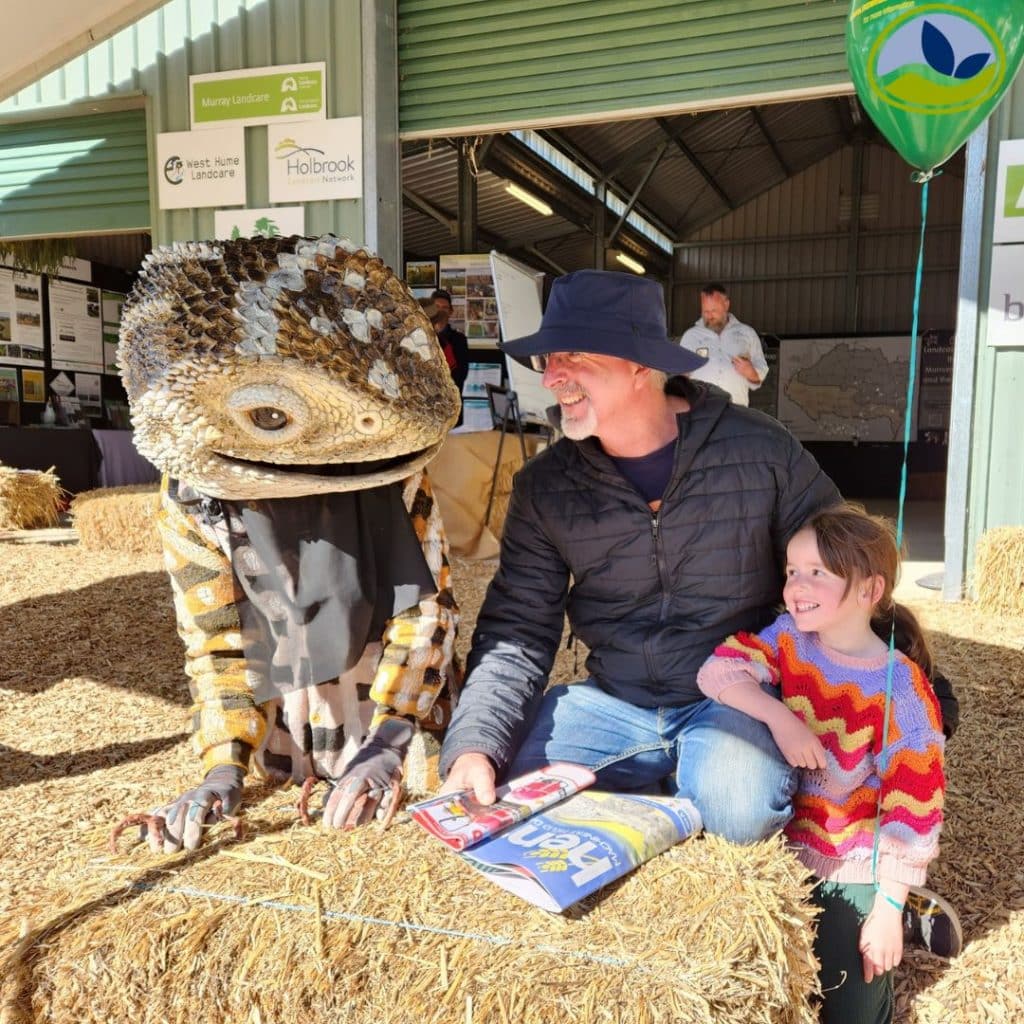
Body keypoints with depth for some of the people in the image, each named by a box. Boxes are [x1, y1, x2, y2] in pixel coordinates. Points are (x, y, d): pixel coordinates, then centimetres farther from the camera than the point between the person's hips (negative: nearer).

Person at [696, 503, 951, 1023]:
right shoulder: (788, 638, -8)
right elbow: (719, 669, -20)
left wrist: (889, 908, -16)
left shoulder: (899, 686, -20)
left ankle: (910, 915, 25)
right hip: (785, 854, 4)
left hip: (853, 869, -4)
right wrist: (780, 718, -33)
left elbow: (913, 801, -18)